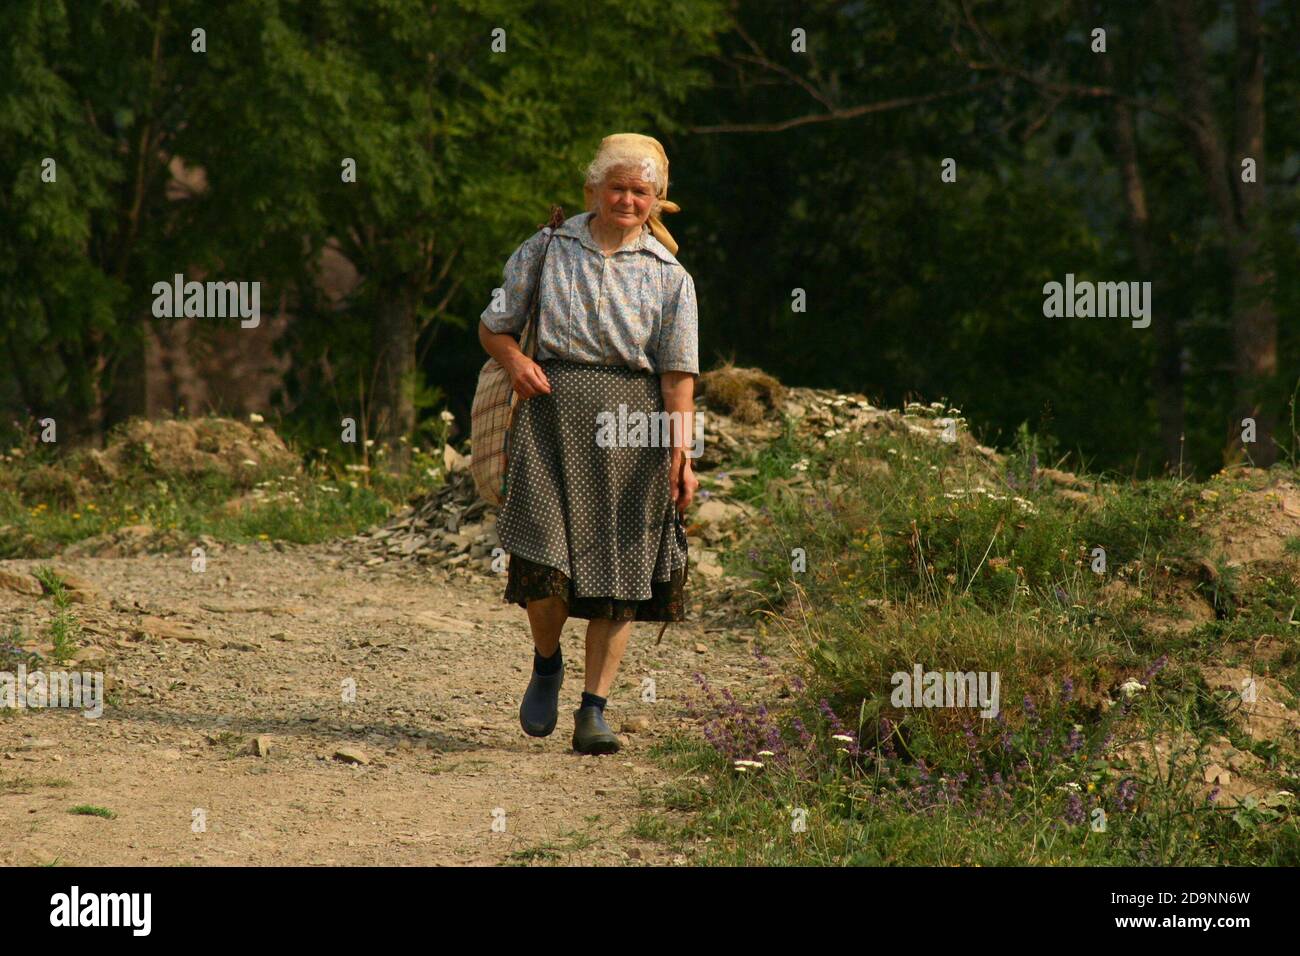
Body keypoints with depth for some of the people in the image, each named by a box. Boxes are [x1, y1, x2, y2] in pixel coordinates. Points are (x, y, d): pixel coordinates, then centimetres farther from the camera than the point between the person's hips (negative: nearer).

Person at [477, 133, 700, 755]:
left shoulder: (669, 277, 9)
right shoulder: (547, 251, 10)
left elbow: (678, 374, 3)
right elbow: (494, 325, 17)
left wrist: (681, 452, -9)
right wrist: (515, 361, -5)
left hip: (633, 422, 1)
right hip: (554, 406, -1)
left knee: (618, 571, -3)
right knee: (544, 557, -13)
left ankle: (594, 710, 4)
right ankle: (547, 662, 17)